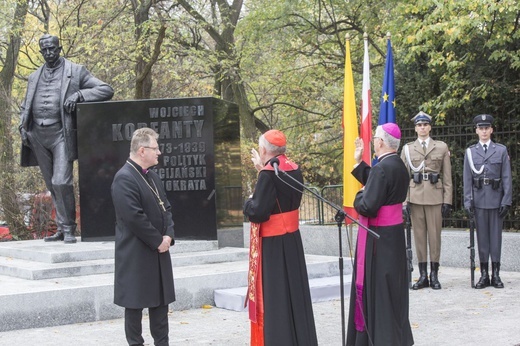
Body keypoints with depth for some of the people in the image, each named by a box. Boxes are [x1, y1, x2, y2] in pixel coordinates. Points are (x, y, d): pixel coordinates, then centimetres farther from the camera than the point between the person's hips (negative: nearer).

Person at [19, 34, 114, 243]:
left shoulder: (75, 71, 4)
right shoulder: (34, 77, 18)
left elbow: (106, 90, -1)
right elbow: (25, 106, 25)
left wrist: (79, 95, -14)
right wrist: (23, 126, 6)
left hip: (61, 133, -5)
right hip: (38, 135, 5)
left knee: (61, 182, -15)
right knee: (51, 185, 8)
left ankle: (68, 228, -4)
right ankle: (62, 228, 16)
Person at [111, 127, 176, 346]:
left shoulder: (152, 176, 12)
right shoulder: (124, 179, -17)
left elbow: (166, 208, 15)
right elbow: (134, 217, -23)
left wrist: (168, 235, -2)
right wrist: (158, 241, -16)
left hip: (159, 250, 9)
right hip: (136, 254, -8)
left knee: (161, 299, 13)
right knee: (136, 301, 2)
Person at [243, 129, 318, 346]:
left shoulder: (268, 174, -19)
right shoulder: (293, 170, 2)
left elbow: (258, 212, -22)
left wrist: (248, 203, -2)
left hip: (272, 244, -7)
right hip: (292, 239, 8)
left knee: (275, 296, 1)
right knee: (294, 290, 14)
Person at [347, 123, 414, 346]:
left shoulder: (382, 168, -23)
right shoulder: (398, 165, 5)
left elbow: (368, 207, -25)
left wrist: (358, 196, -5)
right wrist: (359, 162, 15)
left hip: (378, 236, -9)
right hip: (394, 232, 9)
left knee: (375, 285, 1)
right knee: (392, 285, 18)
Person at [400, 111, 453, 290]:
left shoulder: (442, 147, 8)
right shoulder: (407, 149, 9)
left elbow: (447, 177, 6)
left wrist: (447, 201, -1)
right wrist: (405, 201, -2)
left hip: (435, 197, -1)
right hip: (415, 197, 1)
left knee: (435, 235, 0)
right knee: (419, 235, 3)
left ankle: (434, 275, 8)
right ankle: (423, 275, 9)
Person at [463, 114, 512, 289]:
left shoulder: (501, 150, 4)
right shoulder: (470, 152, 6)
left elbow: (507, 178, 1)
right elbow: (467, 179, 5)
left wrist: (506, 201, -6)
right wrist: (468, 201, -3)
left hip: (496, 199, -1)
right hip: (478, 200, 1)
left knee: (496, 235, 2)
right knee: (482, 235, 4)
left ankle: (496, 274, 8)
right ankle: (484, 274, 10)